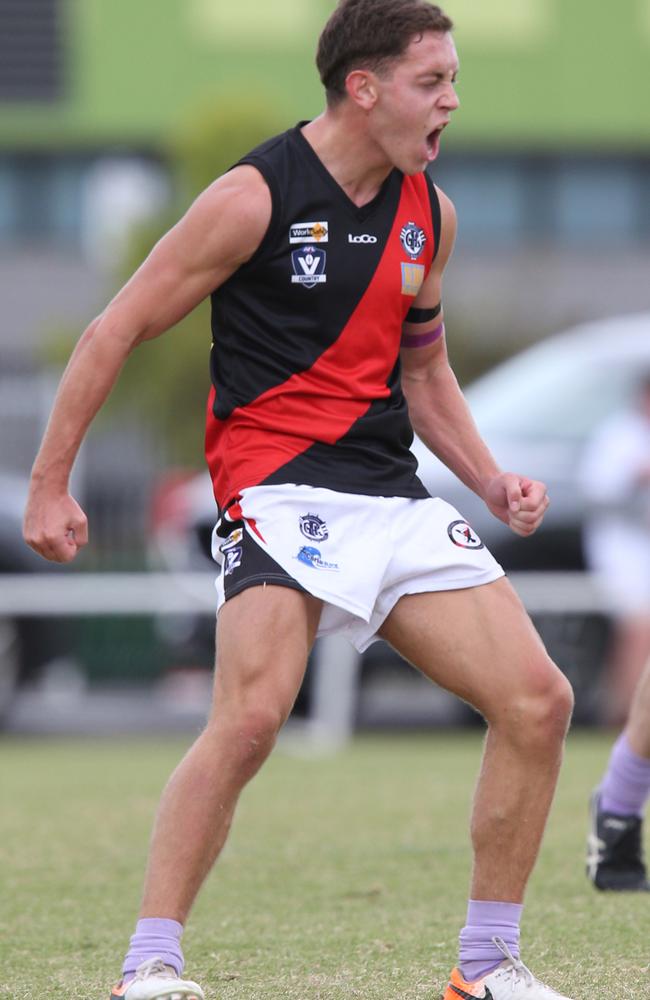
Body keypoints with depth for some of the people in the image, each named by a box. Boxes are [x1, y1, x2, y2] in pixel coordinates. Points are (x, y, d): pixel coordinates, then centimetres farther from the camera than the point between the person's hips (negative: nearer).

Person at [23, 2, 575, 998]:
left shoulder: (431, 213, 11)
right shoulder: (256, 197, -9)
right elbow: (115, 333, -3)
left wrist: (491, 482, 11)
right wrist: (49, 487, -5)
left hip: (395, 496, 7)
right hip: (277, 486, -7)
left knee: (538, 701, -3)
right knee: (250, 719, -26)